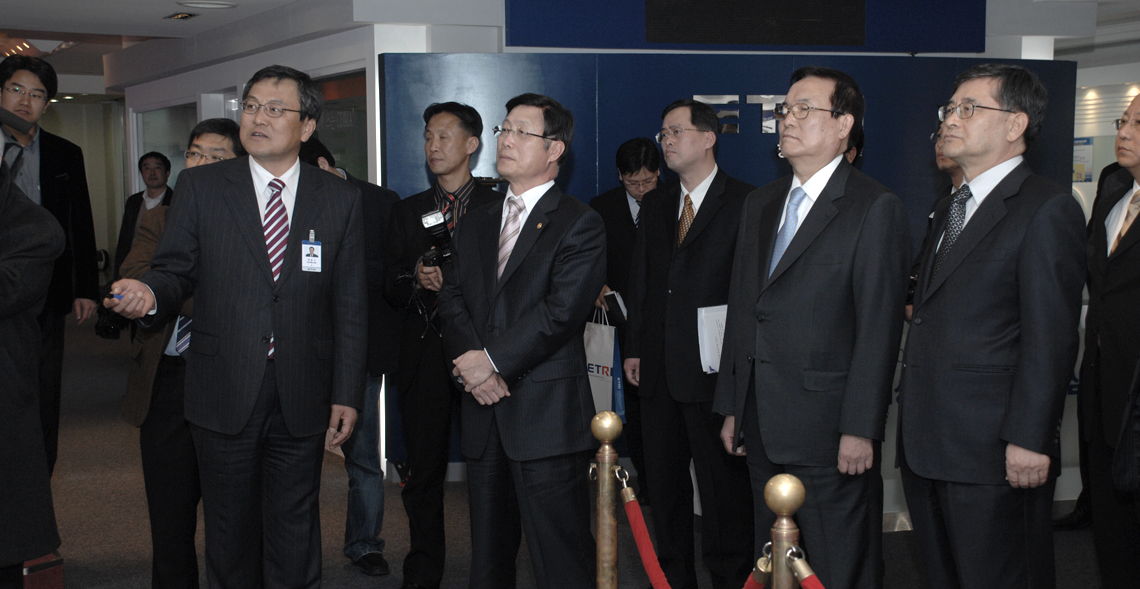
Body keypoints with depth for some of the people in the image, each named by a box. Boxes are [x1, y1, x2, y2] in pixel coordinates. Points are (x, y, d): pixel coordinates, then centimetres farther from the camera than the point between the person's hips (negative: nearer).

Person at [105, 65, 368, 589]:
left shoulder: (341, 200, 4)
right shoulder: (199, 187, 4)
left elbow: (350, 306, 3)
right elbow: (177, 270, 3)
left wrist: (347, 395, -1)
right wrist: (149, 293, -21)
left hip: (302, 401, 0)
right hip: (224, 395, 0)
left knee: (295, 534, 9)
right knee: (230, 531, 11)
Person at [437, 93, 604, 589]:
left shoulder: (579, 224, -3)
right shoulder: (477, 223, 18)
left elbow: (561, 310, -14)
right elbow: (452, 298, 9)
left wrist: (493, 359, -15)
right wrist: (468, 358, -9)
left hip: (546, 417, -6)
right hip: (484, 412, 7)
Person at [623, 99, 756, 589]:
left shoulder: (745, 203, -6)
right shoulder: (655, 206, 15)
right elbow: (640, 280, 16)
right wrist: (635, 347, 10)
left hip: (714, 370, -6)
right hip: (659, 371, 6)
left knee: (724, 487, 1)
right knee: (663, 481, 14)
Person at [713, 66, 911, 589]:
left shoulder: (875, 208, -7)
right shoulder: (760, 204, 15)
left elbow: (879, 327, -12)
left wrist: (861, 428, -16)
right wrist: (732, 408, 13)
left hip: (828, 430, -6)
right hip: (762, 428, 7)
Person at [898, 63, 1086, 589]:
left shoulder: (1048, 210, -8)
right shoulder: (949, 211, 19)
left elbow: (1050, 338, -14)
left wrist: (1029, 439, -19)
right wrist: (912, 422, 13)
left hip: (995, 456, -8)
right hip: (925, 448, 8)